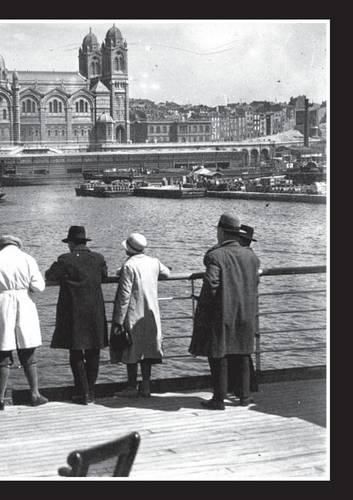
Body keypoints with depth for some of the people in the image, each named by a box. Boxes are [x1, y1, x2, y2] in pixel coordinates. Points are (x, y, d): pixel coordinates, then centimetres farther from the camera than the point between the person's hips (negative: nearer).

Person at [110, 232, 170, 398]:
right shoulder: (154, 262, 4)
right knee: (147, 349, 10)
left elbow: (124, 295, -17)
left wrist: (118, 321, -14)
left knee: (130, 351, 3)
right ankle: (146, 386, 12)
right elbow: (166, 273, 25)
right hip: (150, 314, 6)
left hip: (133, 315, -6)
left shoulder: (129, 266, -15)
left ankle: (132, 387, 6)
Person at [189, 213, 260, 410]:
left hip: (221, 314, -6)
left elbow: (211, 285, -20)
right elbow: (254, 284, 9)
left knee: (218, 356, 3)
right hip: (246, 314, 6)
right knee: (242, 355, 15)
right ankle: (244, 396, 21)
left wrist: (203, 312, -8)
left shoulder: (215, 256, -14)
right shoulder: (251, 256, 5)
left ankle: (219, 399, 7)